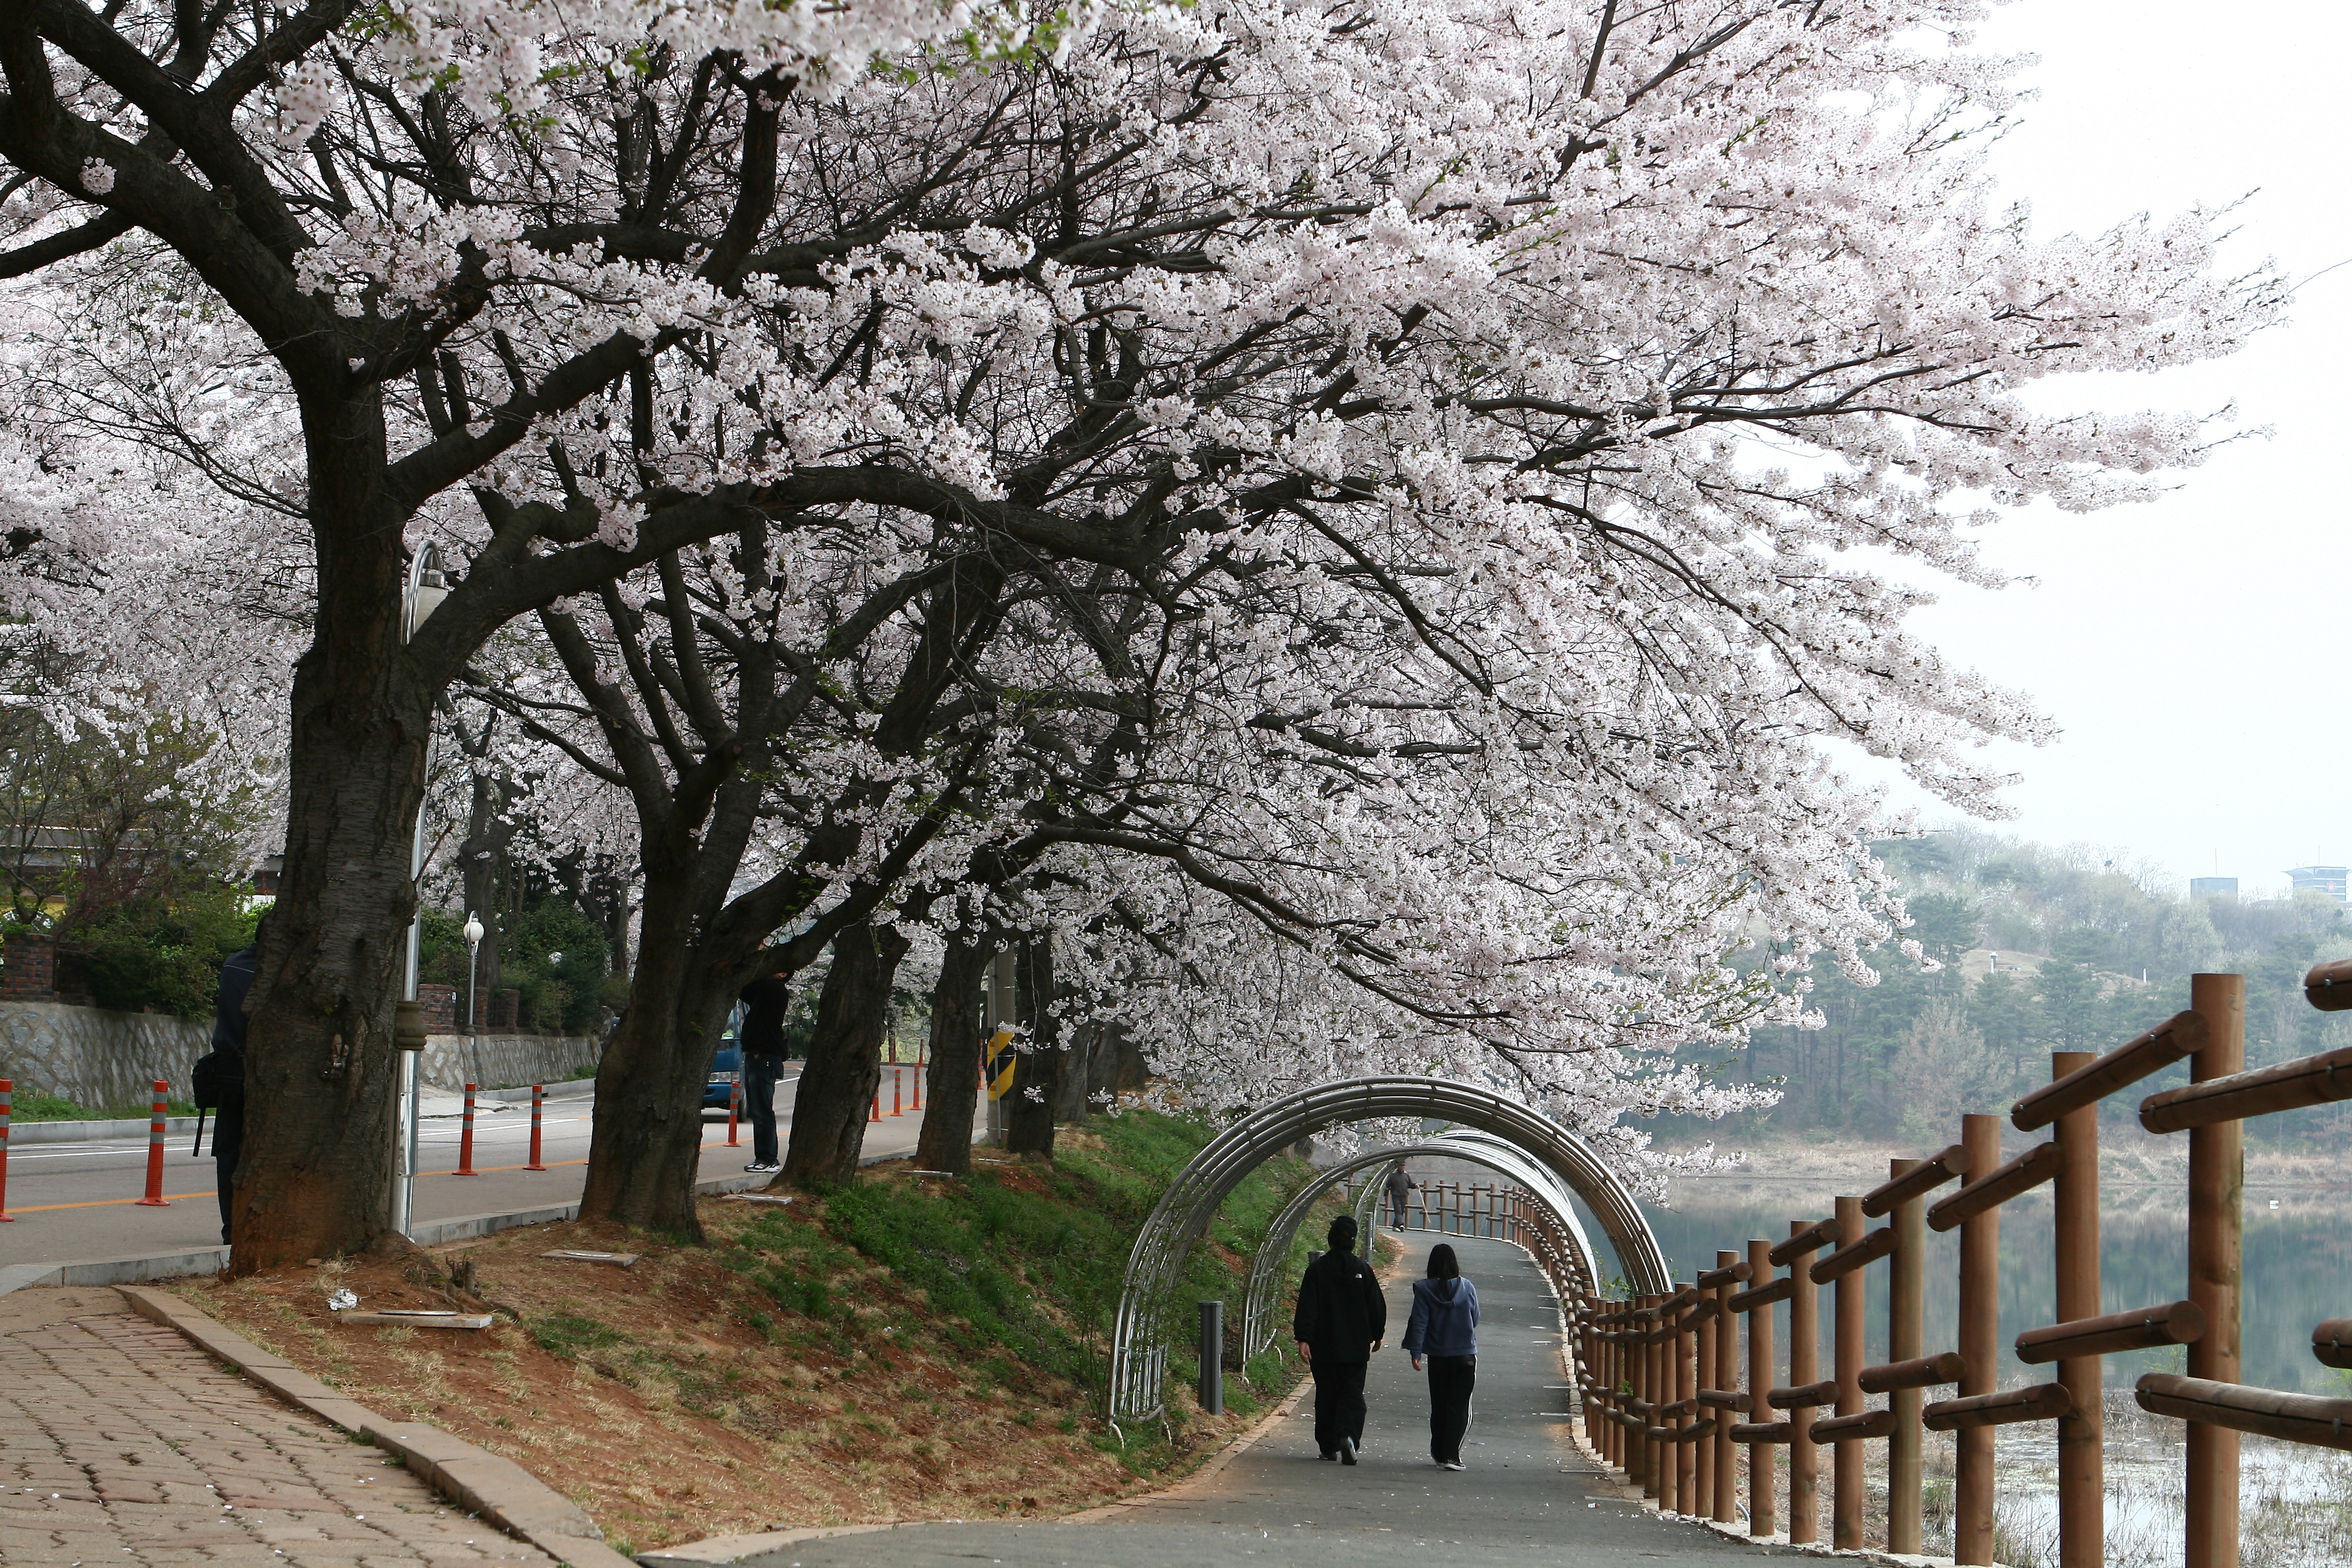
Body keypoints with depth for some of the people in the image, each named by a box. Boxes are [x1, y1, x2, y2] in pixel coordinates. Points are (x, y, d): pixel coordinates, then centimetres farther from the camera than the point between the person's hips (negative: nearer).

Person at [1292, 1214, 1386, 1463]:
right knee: (1352, 1394, 3)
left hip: (1323, 1348, 0)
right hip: (1355, 1348, 0)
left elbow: (1307, 1307, -11)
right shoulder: (1362, 1270, -2)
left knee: (1326, 1396, 11)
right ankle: (1349, 1435, -21)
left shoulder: (1317, 1269, -4)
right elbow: (1377, 1307, 4)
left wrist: (1303, 1339, -12)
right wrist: (1377, 1335, 18)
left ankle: (1328, 1447, 14)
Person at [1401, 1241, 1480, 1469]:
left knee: (1438, 1406, 15)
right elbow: (1475, 1320, 7)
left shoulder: (1425, 1290, -7)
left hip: (1437, 1357, 1)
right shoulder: (1467, 1288, -3)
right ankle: (1451, 1455, -9)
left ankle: (1439, 1452, 25)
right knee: (1459, 1407, 0)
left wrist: (1416, 1353, -7)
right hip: (1465, 1356, -1)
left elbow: (1420, 1322, -10)